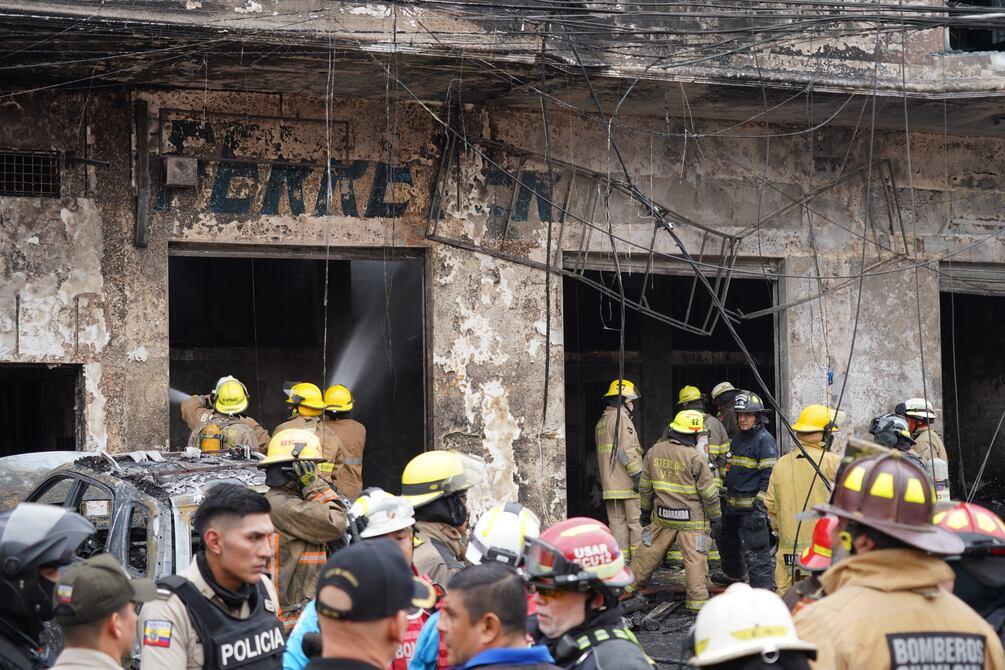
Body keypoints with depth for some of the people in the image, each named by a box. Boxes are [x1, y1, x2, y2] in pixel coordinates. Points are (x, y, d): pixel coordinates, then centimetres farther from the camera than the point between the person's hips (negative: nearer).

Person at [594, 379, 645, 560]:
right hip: (627, 483, -9)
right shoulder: (621, 419, -9)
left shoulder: (601, 422, 20)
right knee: (637, 523, -7)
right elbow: (627, 450, -17)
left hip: (610, 482, 9)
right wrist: (638, 474, -18)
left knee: (617, 523, 7)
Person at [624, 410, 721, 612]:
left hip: (662, 516, 5)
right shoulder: (695, 458, -14)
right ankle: (697, 599, -3)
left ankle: (630, 585, 27)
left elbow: (645, 486, 11)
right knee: (695, 558, -1)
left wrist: (645, 510, 23)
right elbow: (709, 493, -10)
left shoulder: (654, 452, 2)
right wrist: (716, 518, 0)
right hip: (691, 519, -5)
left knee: (649, 552, 16)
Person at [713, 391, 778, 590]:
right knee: (727, 540, 27)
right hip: (733, 506, 10)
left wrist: (760, 506, -22)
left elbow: (770, 477, -17)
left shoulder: (765, 441, -13)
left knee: (755, 551, -12)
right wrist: (725, 495, 26)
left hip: (753, 506, -10)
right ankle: (734, 574, 50)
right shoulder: (737, 439, 15)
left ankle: (764, 588, -11)